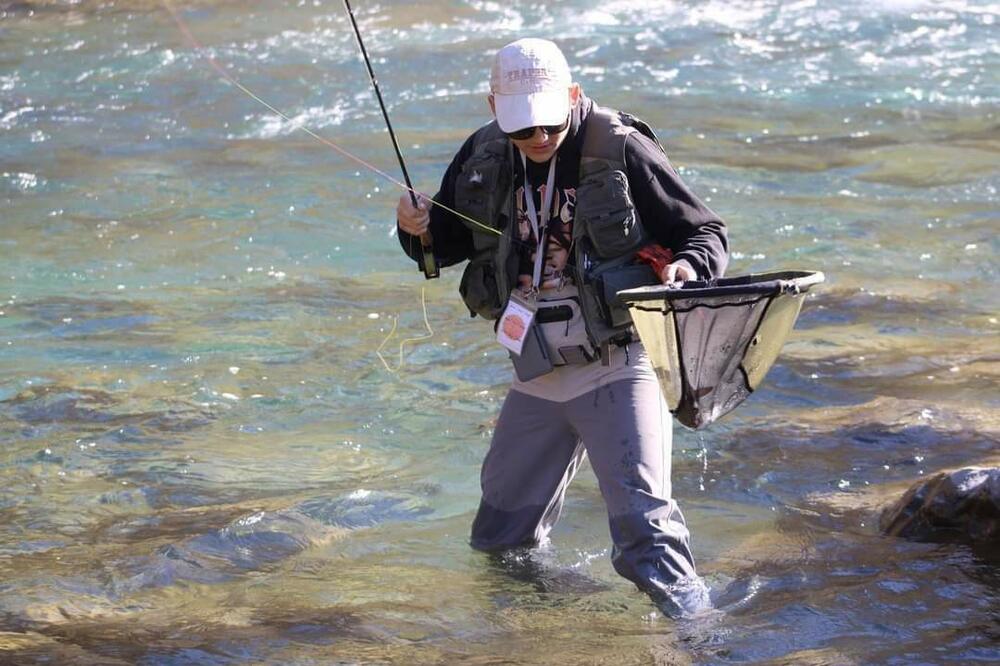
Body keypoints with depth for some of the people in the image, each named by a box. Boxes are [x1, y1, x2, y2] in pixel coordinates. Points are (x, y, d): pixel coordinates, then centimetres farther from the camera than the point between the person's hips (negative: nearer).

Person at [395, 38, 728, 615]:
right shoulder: (483, 157, 1)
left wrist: (687, 267, -31)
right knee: (499, 538, 18)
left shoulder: (622, 151, -14)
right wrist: (418, 229, -8)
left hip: (619, 365, -6)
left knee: (644, 522, -17)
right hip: (537, 373, 6)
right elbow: (448, 243, 15)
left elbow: (707, 233, -9)